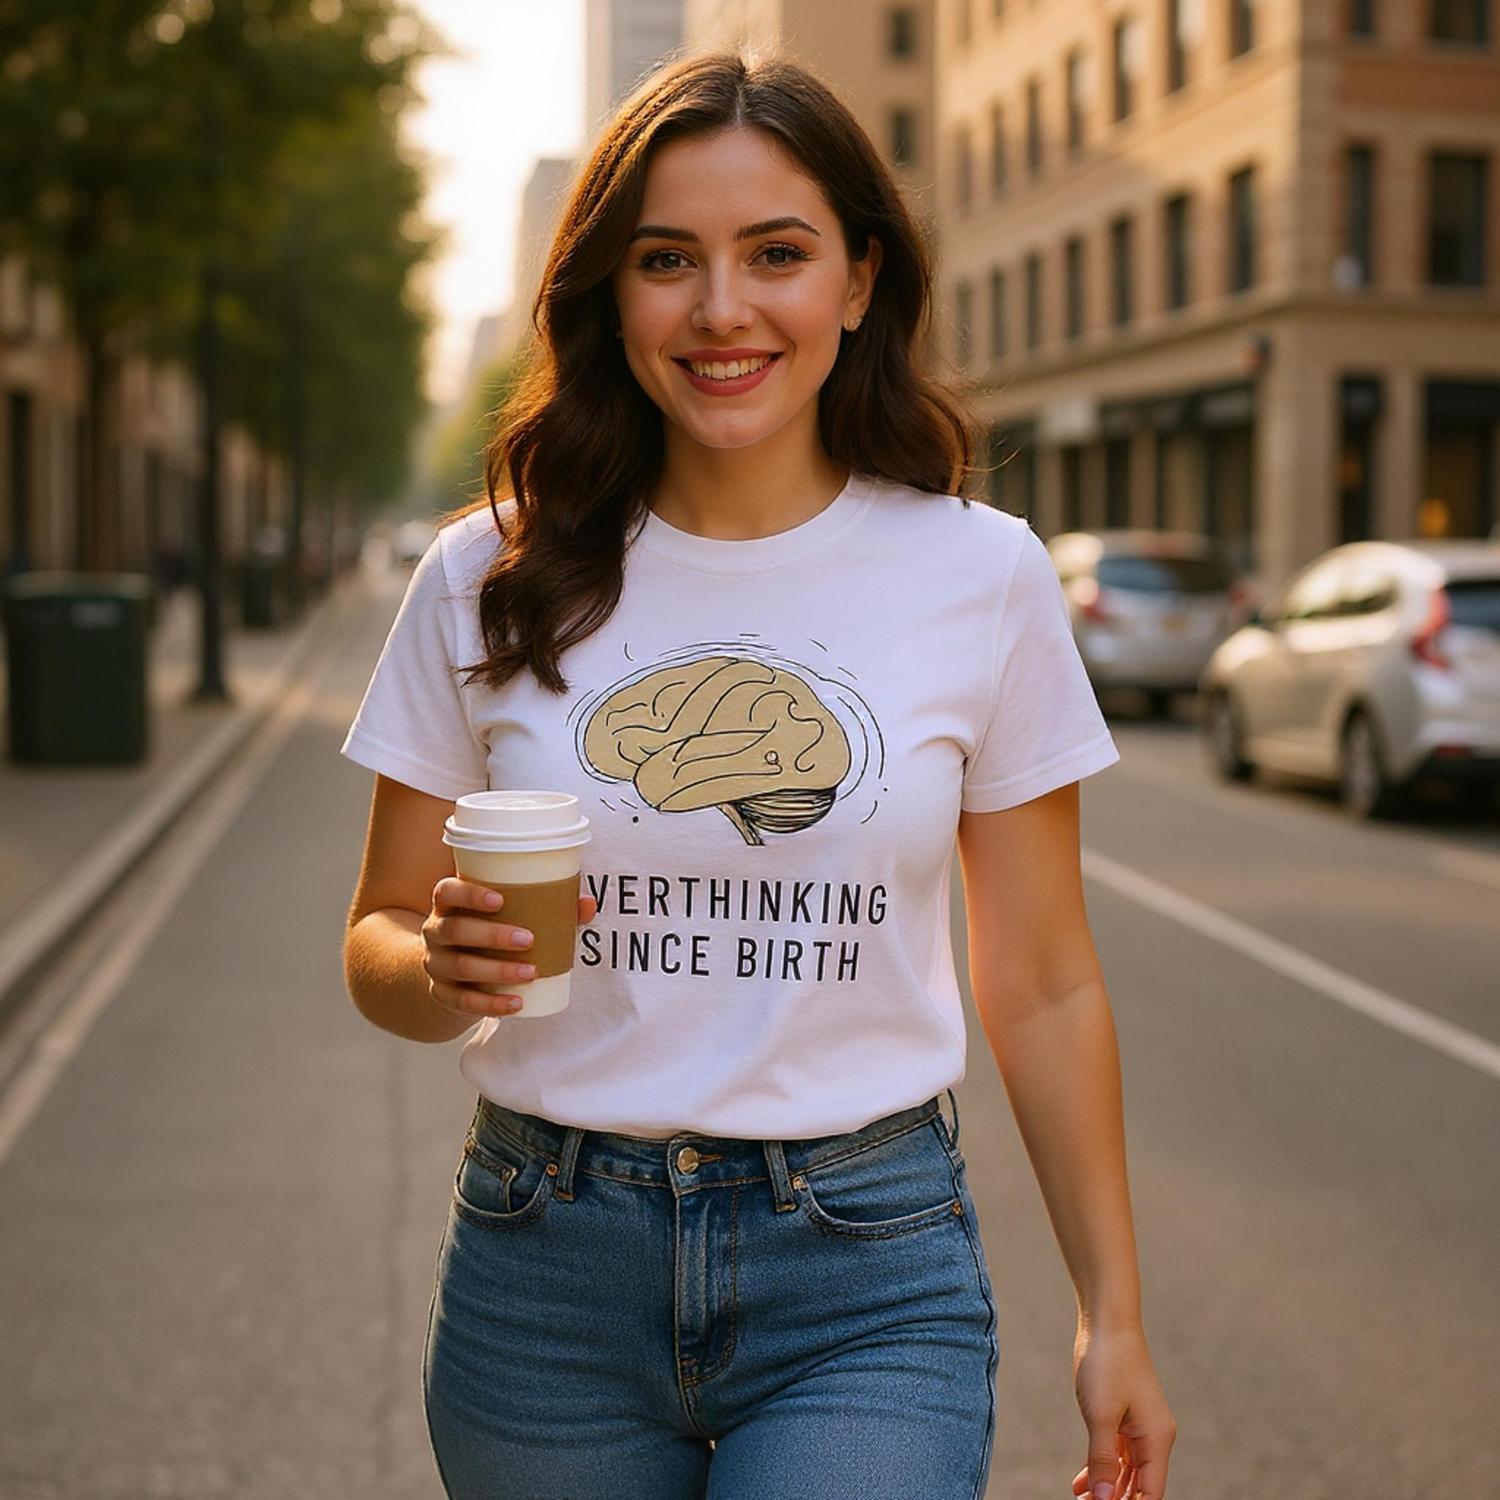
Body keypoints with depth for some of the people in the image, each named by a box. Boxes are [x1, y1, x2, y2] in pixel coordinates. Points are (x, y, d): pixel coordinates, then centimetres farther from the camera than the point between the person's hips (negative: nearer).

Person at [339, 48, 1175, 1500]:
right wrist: (444, 967, -18)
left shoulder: (982, 575, -3)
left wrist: (1113, 1316, 5)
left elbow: (1042, 986, 3)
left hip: (868, 1282, -1)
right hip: (545, 1271, 2)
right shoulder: (491, 579, -2)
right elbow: (379, 946, 5)